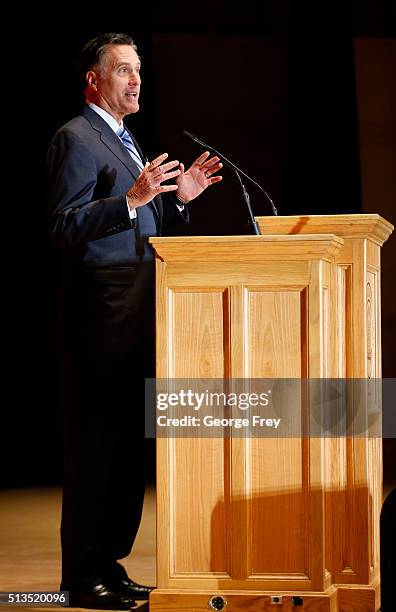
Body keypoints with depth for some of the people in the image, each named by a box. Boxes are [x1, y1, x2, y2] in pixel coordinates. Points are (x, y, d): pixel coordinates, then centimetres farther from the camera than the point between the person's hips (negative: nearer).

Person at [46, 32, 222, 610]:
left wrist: (177, 198, 11)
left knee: (126, 442, 11)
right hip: (100, 314, -10)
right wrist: (133, 199, -25)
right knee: (93, 443, -6)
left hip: (135, 314, 10)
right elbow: (66, 227, -17)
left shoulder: (124, 140, 23)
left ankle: (109, 563, 18)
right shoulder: (75, 139, -8)